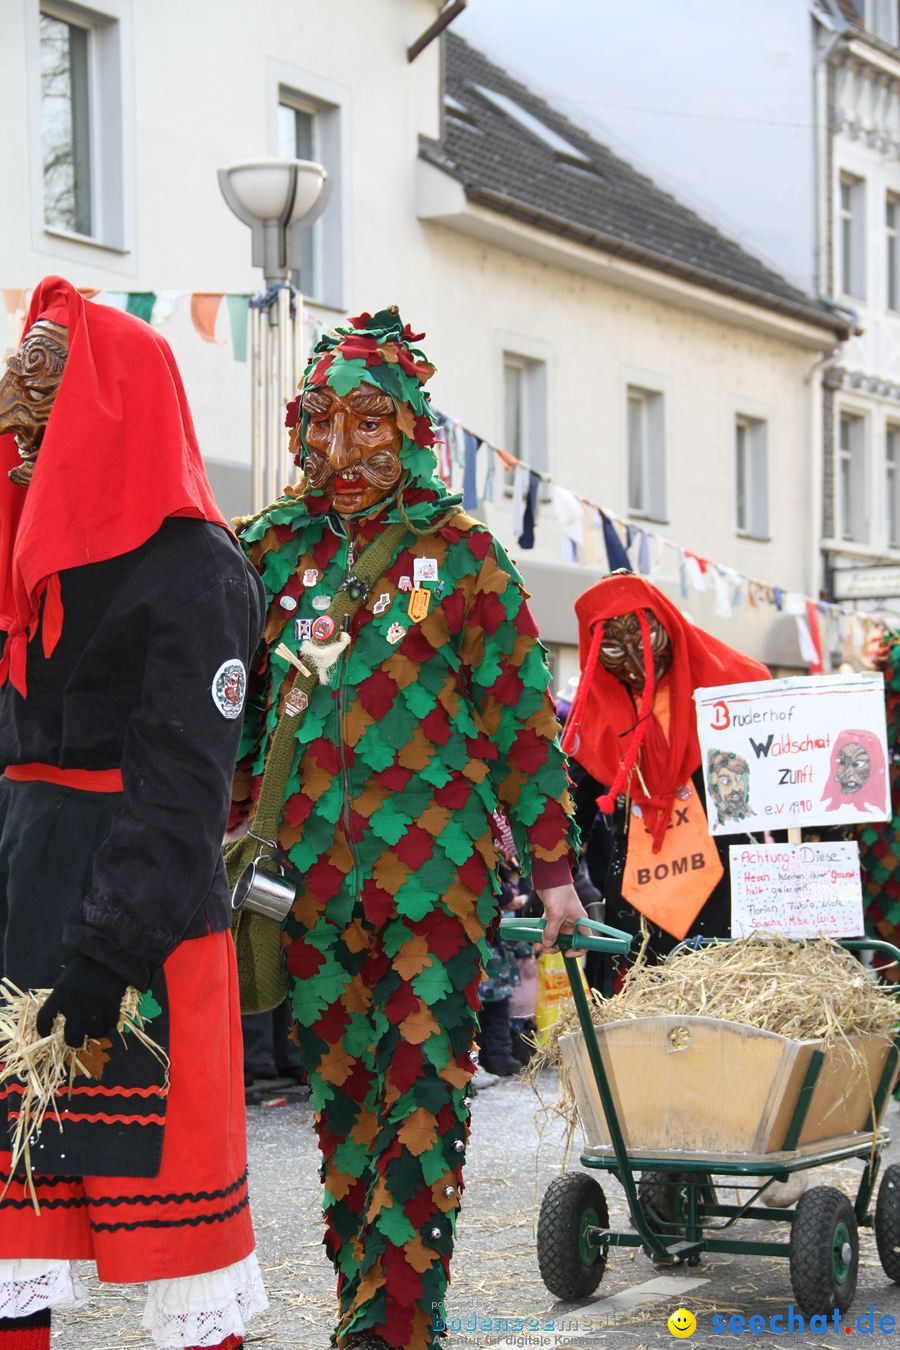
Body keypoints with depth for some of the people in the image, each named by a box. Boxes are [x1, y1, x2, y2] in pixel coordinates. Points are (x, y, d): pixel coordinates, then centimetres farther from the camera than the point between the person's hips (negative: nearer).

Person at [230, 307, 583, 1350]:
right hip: (311, 866, 3)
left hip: (435, 865, -3)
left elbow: (520, 713, 2)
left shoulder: (460, 551, 2)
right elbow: (236, 704, 15)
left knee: (423, 1095, -5)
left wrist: (553, 867, 0)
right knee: (340, 1092, 7)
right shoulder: (275, 547, 10)